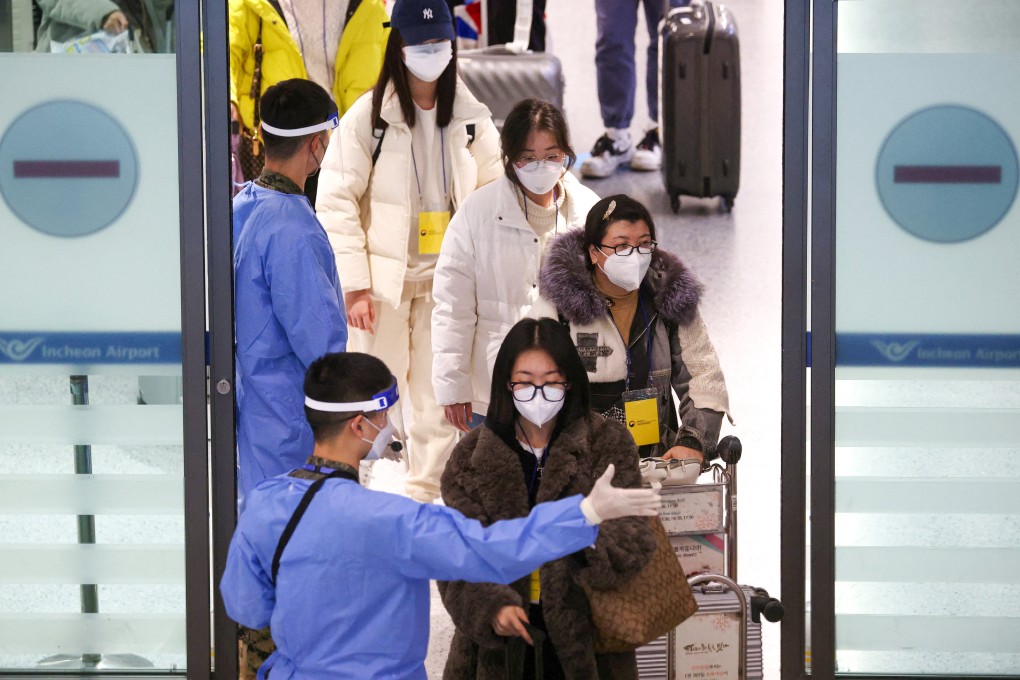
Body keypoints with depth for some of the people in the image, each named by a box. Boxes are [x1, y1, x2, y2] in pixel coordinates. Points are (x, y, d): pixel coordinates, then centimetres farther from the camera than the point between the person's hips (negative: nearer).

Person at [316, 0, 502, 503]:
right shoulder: (368, 117, -8)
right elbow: (336, 203, -8)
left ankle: (428, 496, 20)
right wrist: (354, 284, -13)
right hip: (383, 280, -3)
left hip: (445, 279, 3)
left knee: (439, 396, 8)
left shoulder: (471, 119, 4)